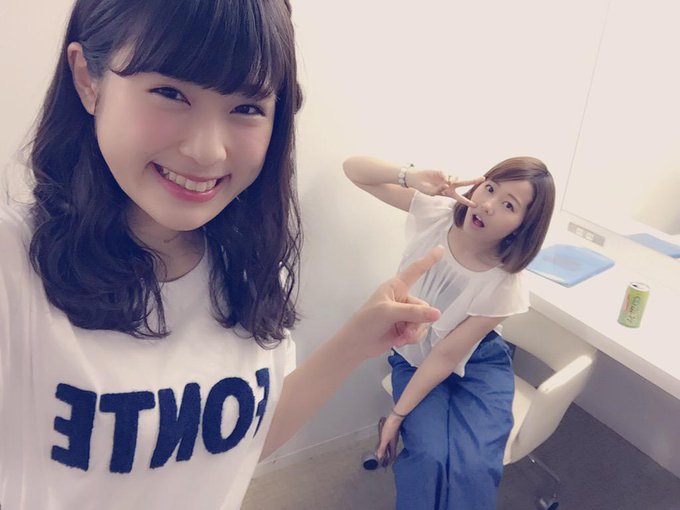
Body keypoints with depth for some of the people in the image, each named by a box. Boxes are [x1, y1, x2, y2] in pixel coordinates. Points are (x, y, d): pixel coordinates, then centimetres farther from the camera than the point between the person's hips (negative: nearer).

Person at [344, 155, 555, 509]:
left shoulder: (503, 284, -24)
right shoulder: (435, 211, -19)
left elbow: (447, 355, -18)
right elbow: (353, 168, -17)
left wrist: (397, 415, -13)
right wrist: (411, 176, -36)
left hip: (475, 364, -1)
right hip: (415, 357, 1)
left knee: (473, 468, -24)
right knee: (430, 458, -22)